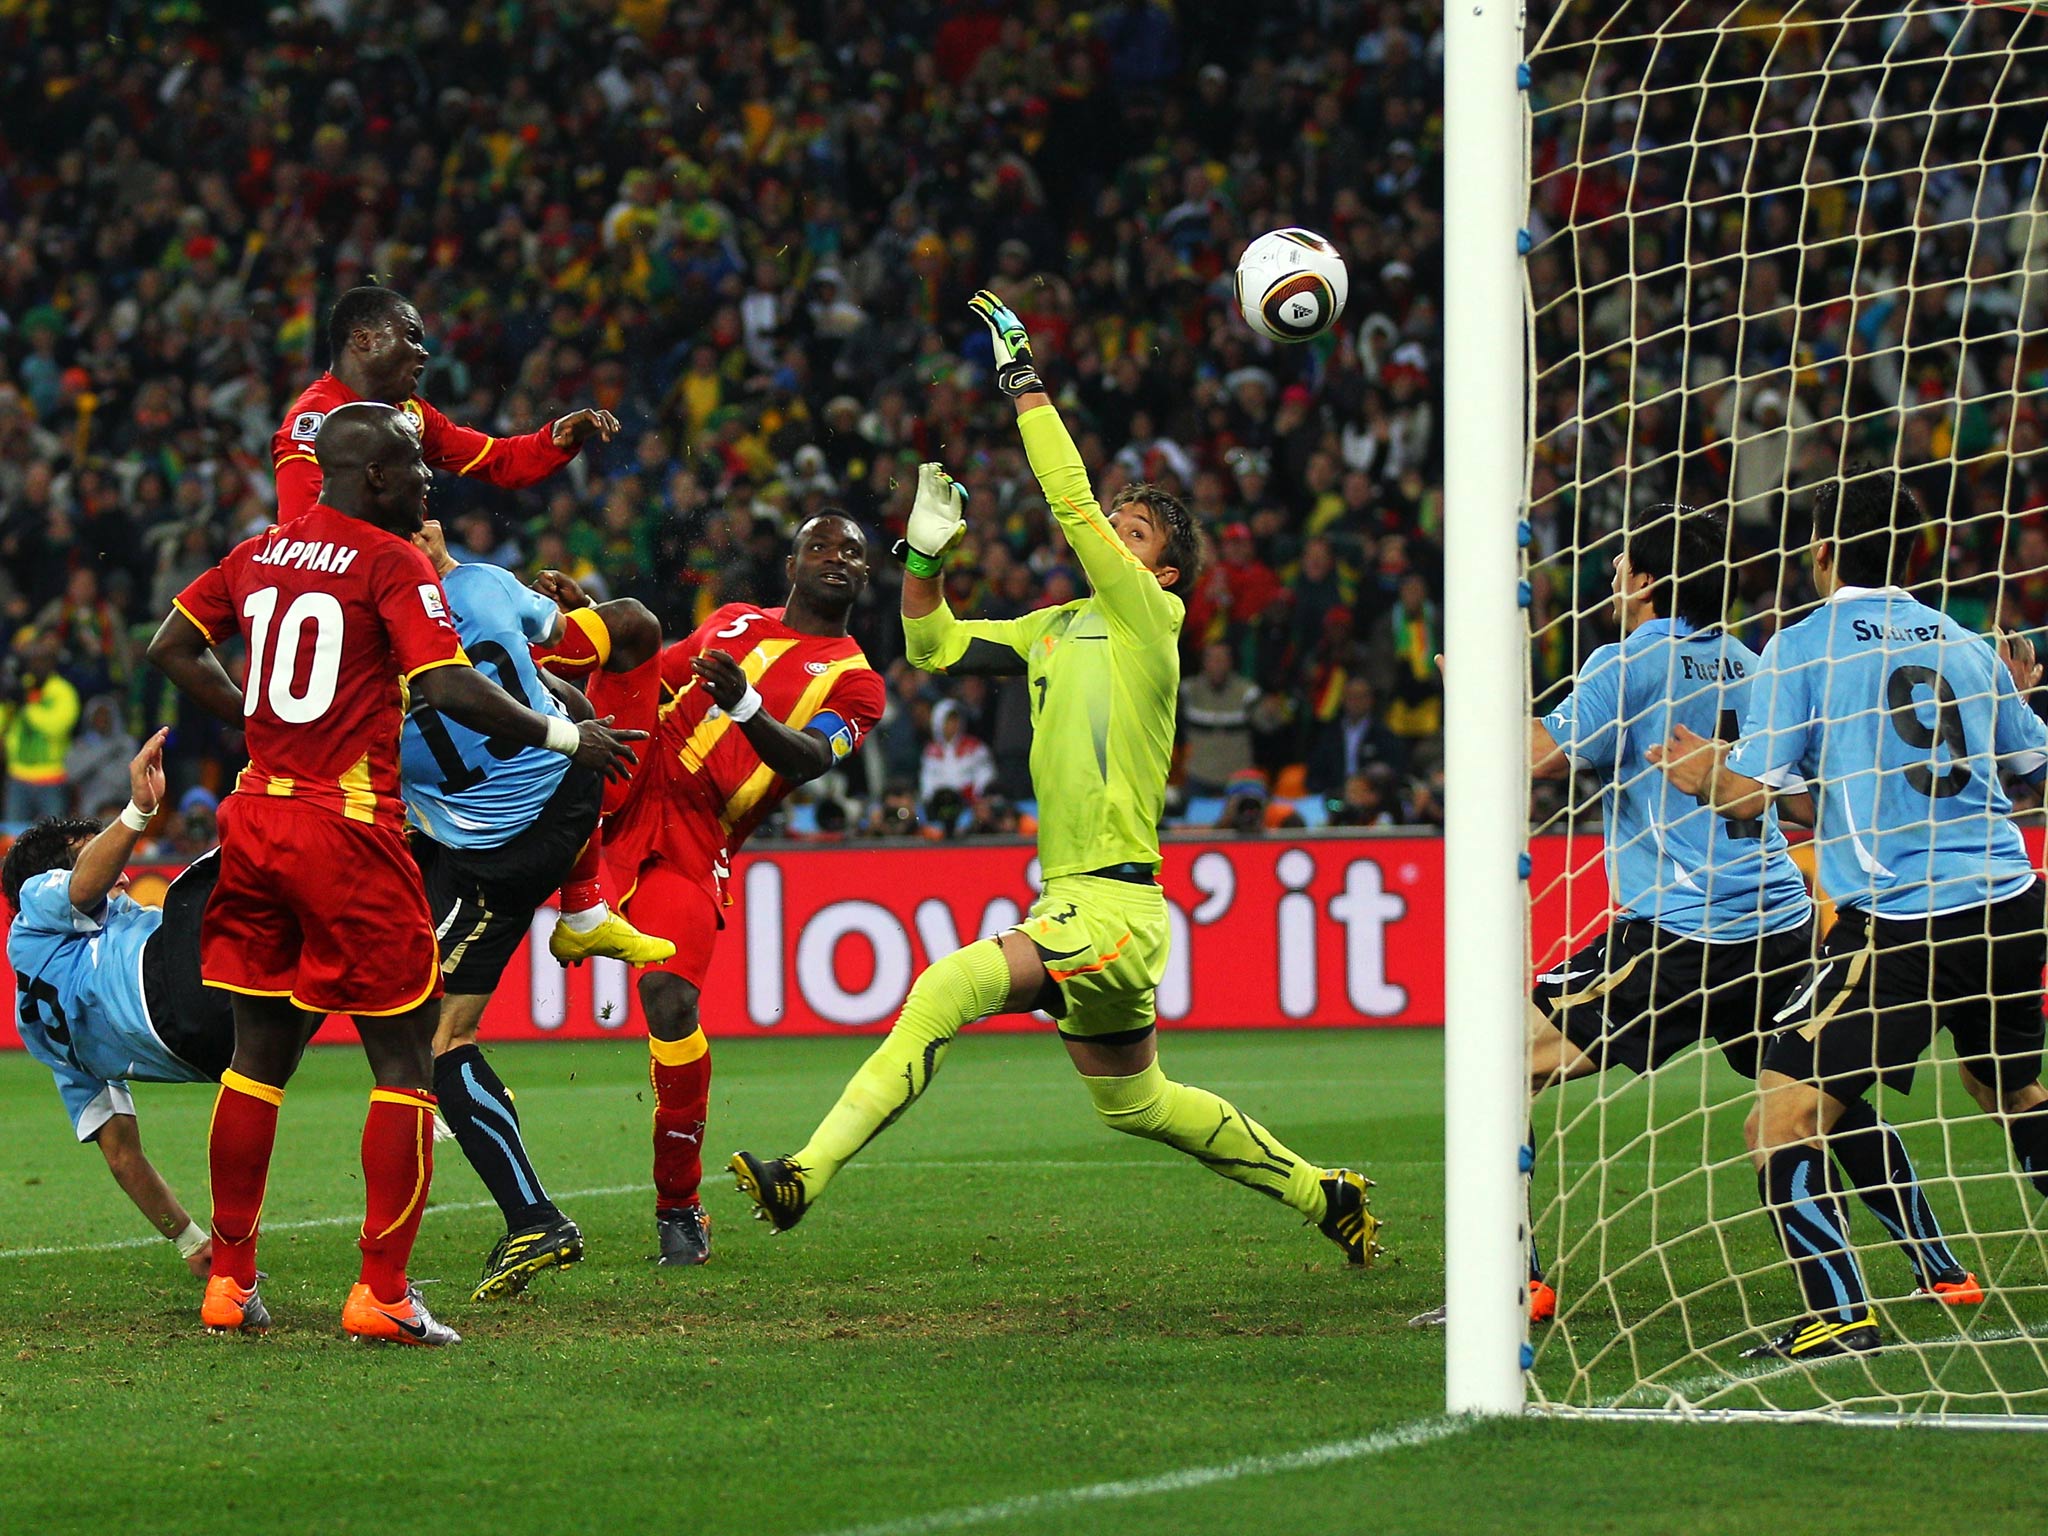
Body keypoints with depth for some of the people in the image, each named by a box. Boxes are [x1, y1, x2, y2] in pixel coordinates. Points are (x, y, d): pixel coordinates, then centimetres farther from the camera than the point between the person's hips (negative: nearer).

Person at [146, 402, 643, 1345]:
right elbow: (447, 687, -17)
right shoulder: (392, 563, -8)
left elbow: (170, 649, 20)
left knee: (259, 1053, 15)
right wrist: (563, 736, -7)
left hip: (257, 815, 7)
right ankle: (381, 1293, -4)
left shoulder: (260, 554, 12)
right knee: (403, 1061, 1)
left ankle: (229, 1282, 16)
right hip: (347, 831, -7)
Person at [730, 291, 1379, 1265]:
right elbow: (933, 645, 23)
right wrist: (925, 549, 7)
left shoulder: (1149, 617, -5)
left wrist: (1023, 380, -9)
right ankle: (1323, 1193, 32)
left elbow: (1072, 504, -13)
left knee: (949, 987, -26)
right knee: (1134, 1102, 18)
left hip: (1113, 905, -10)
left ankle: (806, 1177, -33)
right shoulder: (1059, 628, 17)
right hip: (1072, 899, 10)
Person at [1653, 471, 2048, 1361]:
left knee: (1783, 1119, -5)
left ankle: (1843, 1317, -15)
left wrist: (1707, 776, 14)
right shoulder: (1963, 645, 13)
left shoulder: (1799, 650, -2)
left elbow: (1751, 799, -7)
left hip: (1899, 920, -6)